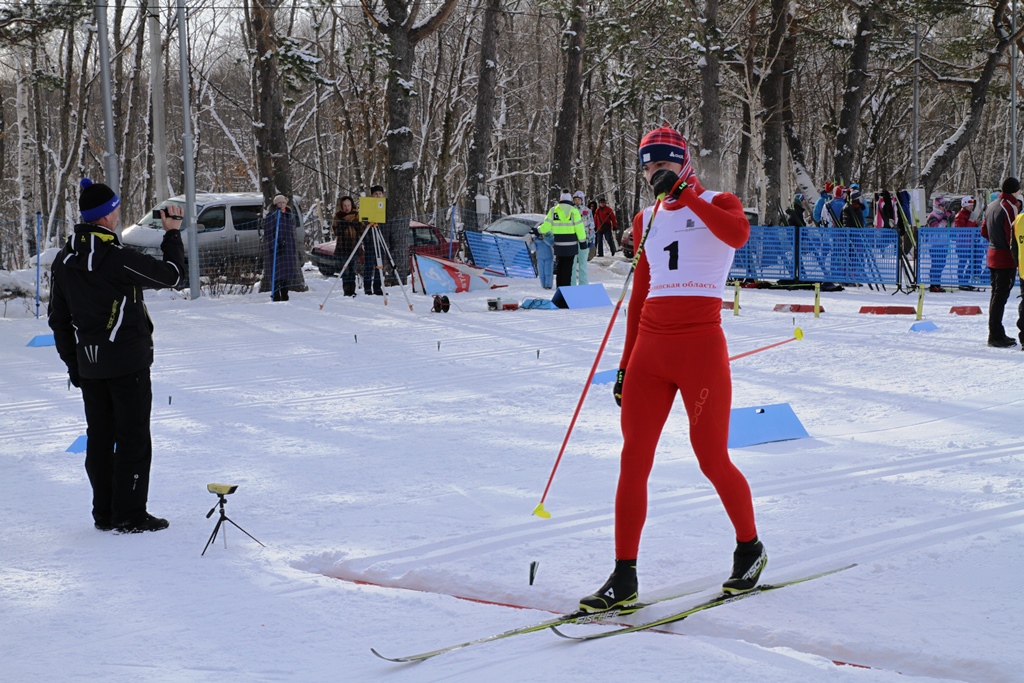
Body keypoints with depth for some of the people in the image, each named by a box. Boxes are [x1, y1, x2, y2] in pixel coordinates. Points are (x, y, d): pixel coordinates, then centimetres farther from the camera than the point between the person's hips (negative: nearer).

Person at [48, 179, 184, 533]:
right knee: (133, 438, 0)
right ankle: (130, 516, 2)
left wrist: (73, 363, 19)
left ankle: (104, 514, 18)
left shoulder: (64, 260, 5)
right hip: (128, 361, -7)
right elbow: (170, 274, -9)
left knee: (99, 437, 13)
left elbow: (58, 318, 11)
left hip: (88, 365, 7)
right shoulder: (118, 259, -19)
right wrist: (172, 233, 5)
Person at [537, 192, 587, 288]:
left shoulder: (553, 210, 2)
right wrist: (582, 241, 0)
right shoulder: (573, 211, -6)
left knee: (560, 264, 15)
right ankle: (566, 287, -5)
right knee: (568, 265, -1)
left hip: (559, 243, 3)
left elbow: (546, 226, 3)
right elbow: (579, 228, -7)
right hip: (571, 243, -3)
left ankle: (559, 286, 17)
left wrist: (539, 229, 23)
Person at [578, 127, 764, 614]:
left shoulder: (718, 204, 2)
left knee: (712, 460, 1)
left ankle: (750, 548, 26)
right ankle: (624, 579, 0)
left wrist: (683, 195, -26)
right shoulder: (647, 221, 16)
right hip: (650, 348, 5)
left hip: (701, 347, -5)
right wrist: (626, 364, 17)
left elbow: (737, 234, -24)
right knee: (633, 462, -2)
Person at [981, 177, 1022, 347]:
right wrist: (1018, 260, -15)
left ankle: (996, 334, 20)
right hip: (1006, 258, -9)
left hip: (993, 255, 9)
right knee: (1001, 295, -7)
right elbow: (1012, 237, -19)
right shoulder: (1010, 207, -15)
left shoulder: (991, 206, 11)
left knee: (997, 294, 14)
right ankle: (996, 336, -7)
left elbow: (984, 231, 18)